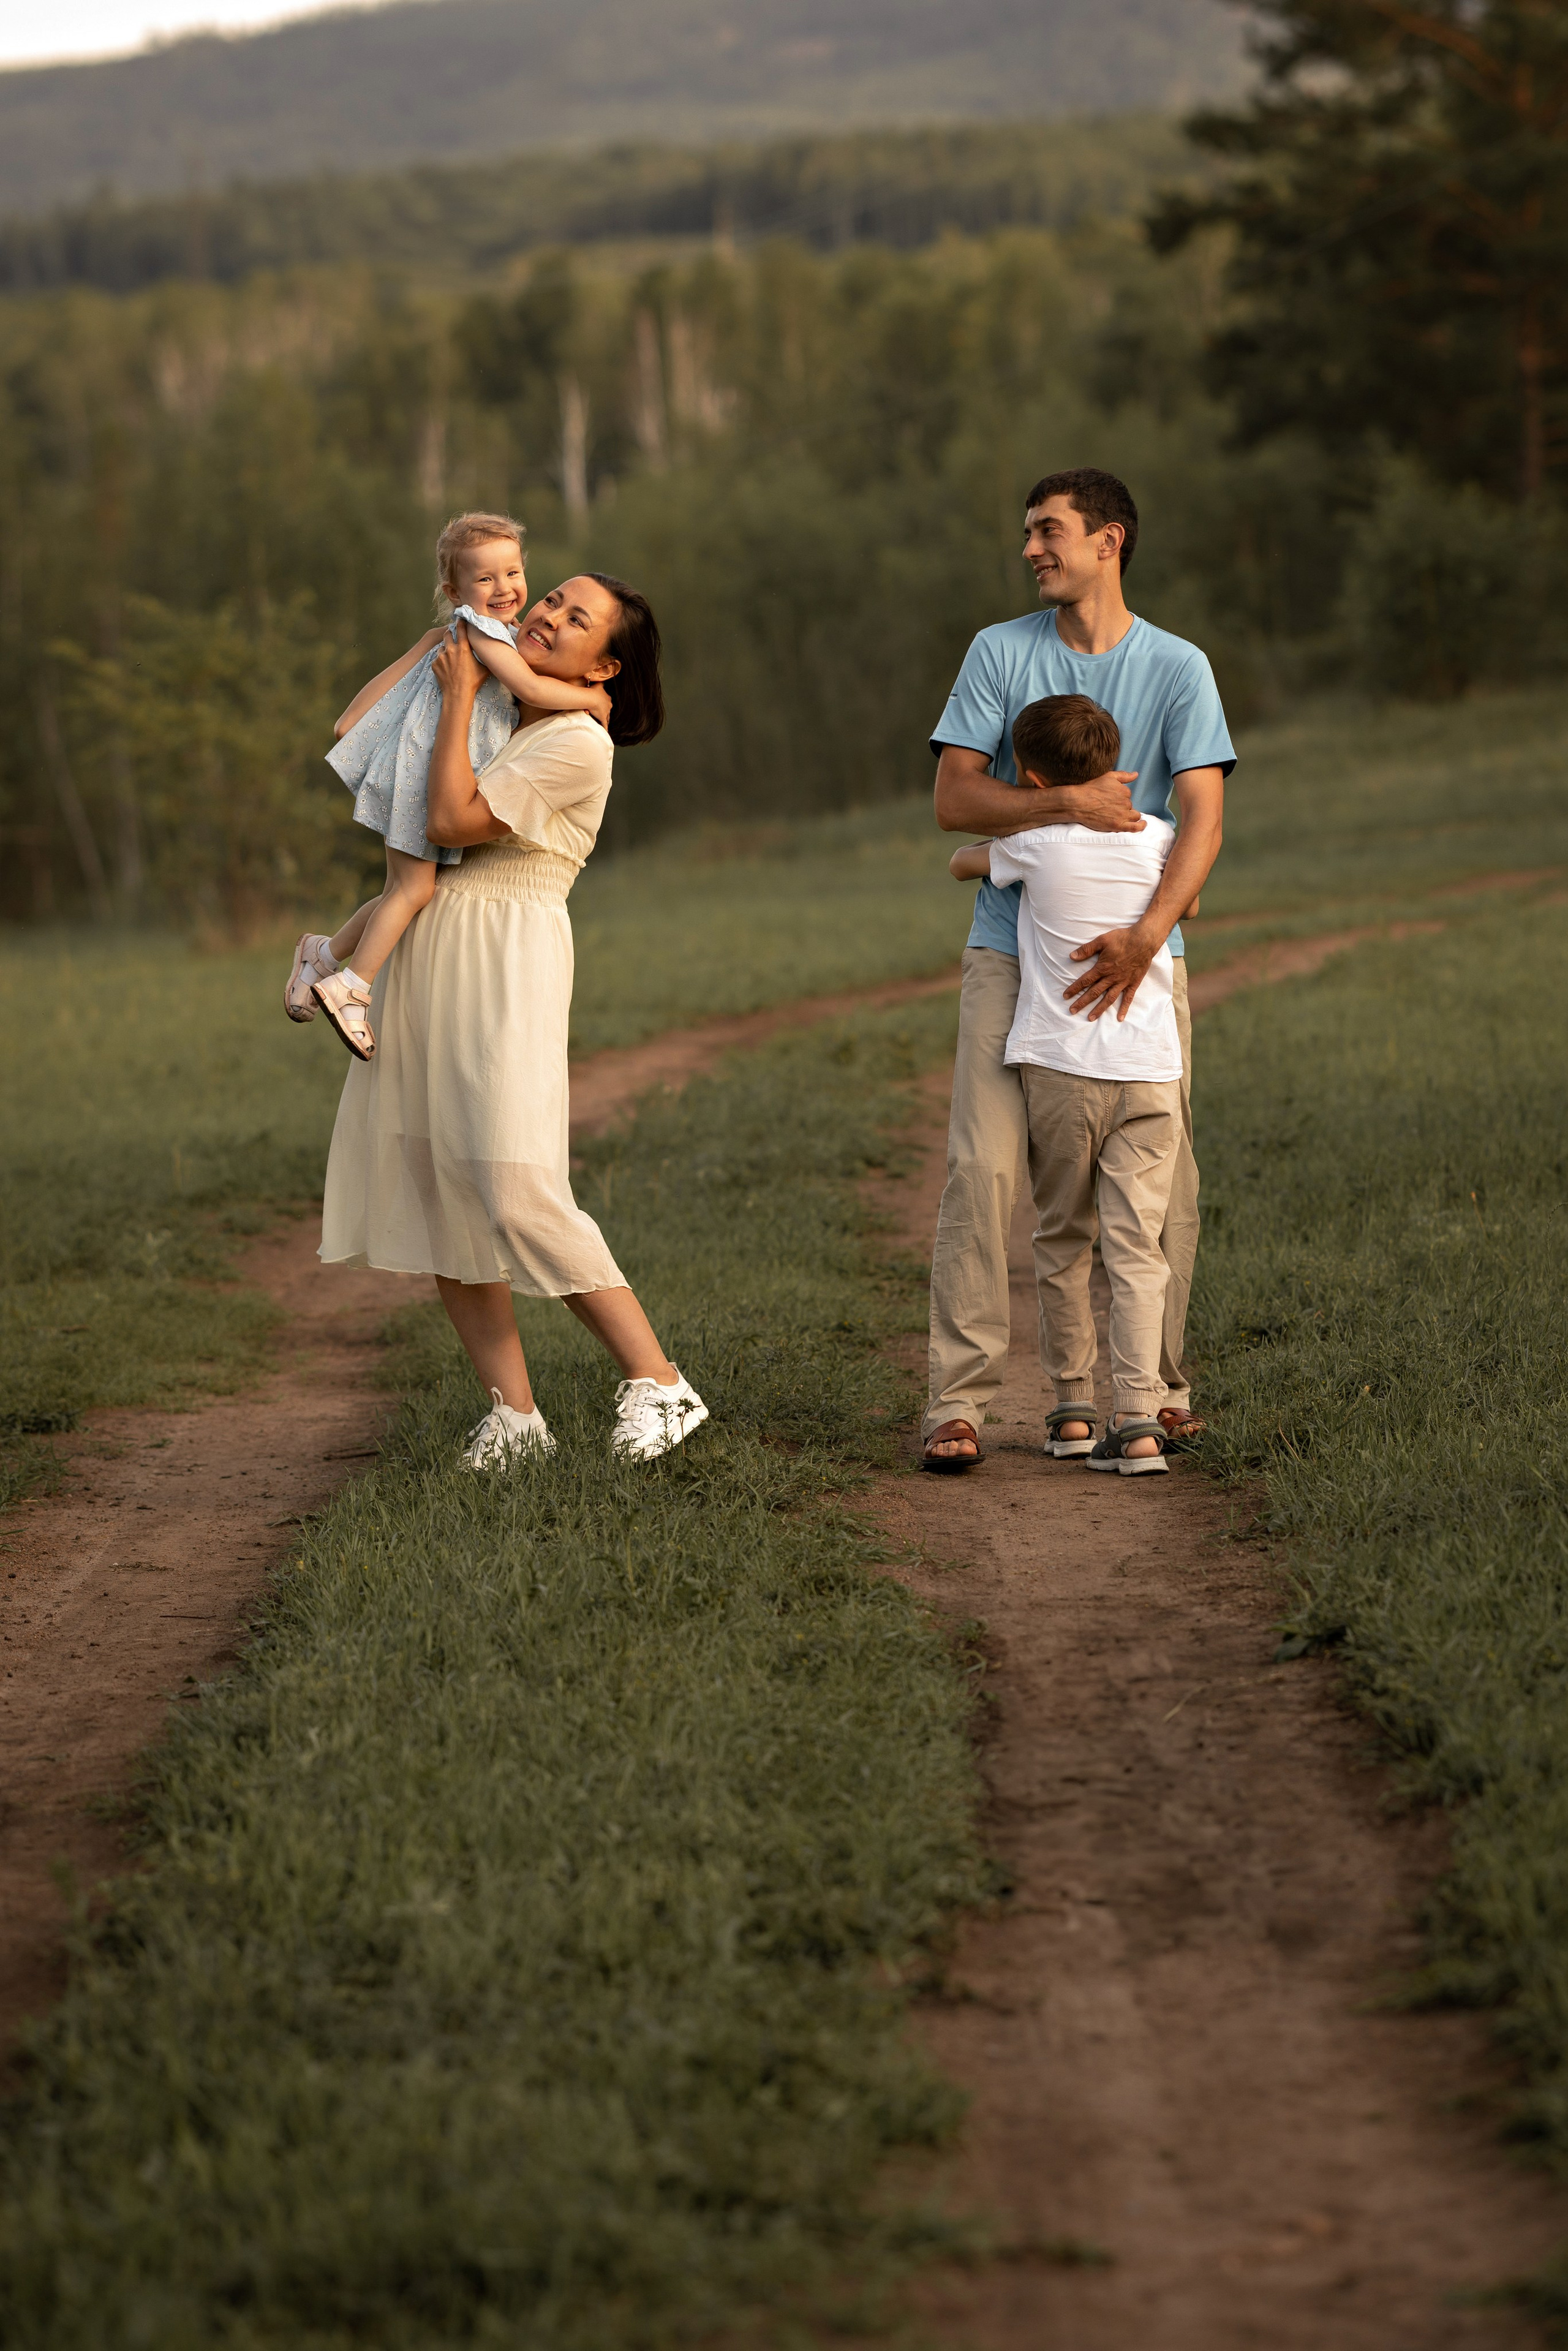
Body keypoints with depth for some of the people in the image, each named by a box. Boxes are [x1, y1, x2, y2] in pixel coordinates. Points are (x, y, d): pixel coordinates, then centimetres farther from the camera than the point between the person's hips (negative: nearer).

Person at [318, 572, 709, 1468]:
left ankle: (658, 1383, -6)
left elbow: (454, 820, -15)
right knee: (435, 1190, 2)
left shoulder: (579, 744, -8)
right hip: (426, 956, 8)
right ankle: (515, 1414, 4)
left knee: (514, 1191, -15)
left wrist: (460, 696, -8)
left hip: (505, 962, -8)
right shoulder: (500, 713, 17)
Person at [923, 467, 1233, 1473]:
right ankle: (960, 1397, -10)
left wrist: (1146, 937, -23)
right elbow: (955, 798, -3)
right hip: (1015, 950, -1)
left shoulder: (1178, 668, 0)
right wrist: (1065, 805, -18)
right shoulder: (1001, 653, 2)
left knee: (1162, 1182, 1)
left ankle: (1159, 1386, 16)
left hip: (1137, 954, 1)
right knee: (983, 1170, -11)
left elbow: (1204, 823, -9)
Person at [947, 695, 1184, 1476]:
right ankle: (1138, 1418, -12)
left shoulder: (1036, 844, -4)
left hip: (1061, 1067, -1)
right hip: (1150, 1068, 1)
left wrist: (988, 852, 37)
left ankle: (1072, 1406, 18)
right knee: (1136, 1249, -1)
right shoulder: (1158, 841, 4)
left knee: (1062, 1242, 14)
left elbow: (962, 863, 17)